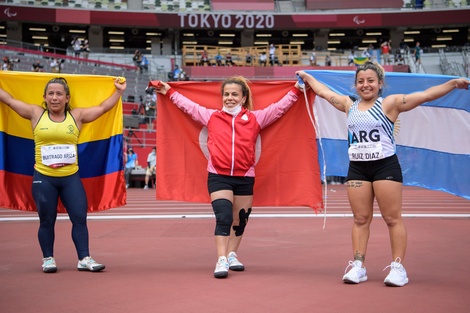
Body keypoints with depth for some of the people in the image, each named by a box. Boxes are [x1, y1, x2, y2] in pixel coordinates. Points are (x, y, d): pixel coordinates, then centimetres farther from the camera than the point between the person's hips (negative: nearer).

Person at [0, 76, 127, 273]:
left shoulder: (77, 116, 5)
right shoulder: (36, 114, 4)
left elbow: (103, 107, 9)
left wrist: (119, 91, 9)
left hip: (71, 177, 1)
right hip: (43, 178, -1)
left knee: (80, 218, 0)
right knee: (47, 221, 6)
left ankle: (84, 259, 6)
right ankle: (48, 259, 19)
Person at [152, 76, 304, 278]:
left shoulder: (255, 118, 7)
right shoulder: (212, 117, 8)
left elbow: (279, 107, 10)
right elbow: (189, 106, 17)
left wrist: (296, 91, 6)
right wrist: (170, 92, 21)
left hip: (244, 178, 2)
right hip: (218, 177, -2)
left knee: (240, 220, 13)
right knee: (223, 218, -14)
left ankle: (232, 255, 30)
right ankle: (221, 261, -14)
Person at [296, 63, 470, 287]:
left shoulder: (389, 103, -1)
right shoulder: (349, 105, 13)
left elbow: (426, 95, -7)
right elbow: (323, 91, 27)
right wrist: (307, 77, 37)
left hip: (385, 166, -4)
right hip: (357, 169, 5)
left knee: (392, 218, -1)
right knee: (360, 219, 6)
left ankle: (398, 267, 3)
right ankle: (358, 266, 11)